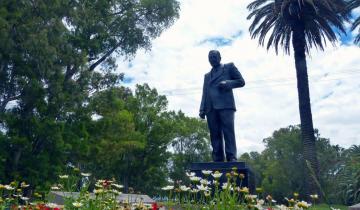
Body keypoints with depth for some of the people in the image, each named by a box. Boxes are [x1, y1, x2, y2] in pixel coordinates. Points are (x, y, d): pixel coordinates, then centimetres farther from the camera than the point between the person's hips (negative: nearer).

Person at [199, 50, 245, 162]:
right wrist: (202, 109, 7)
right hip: (211, 107, 4)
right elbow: (205, 93, 21)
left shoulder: (229, 67, 17)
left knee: (228, 131, -14)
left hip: (225, 105, -4)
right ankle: (218, 160, -6)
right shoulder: (207, 75, 29)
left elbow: (241, 81, 11)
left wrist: (227, 83, -7)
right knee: (215, 134, -4)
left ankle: (231, 158, -17)